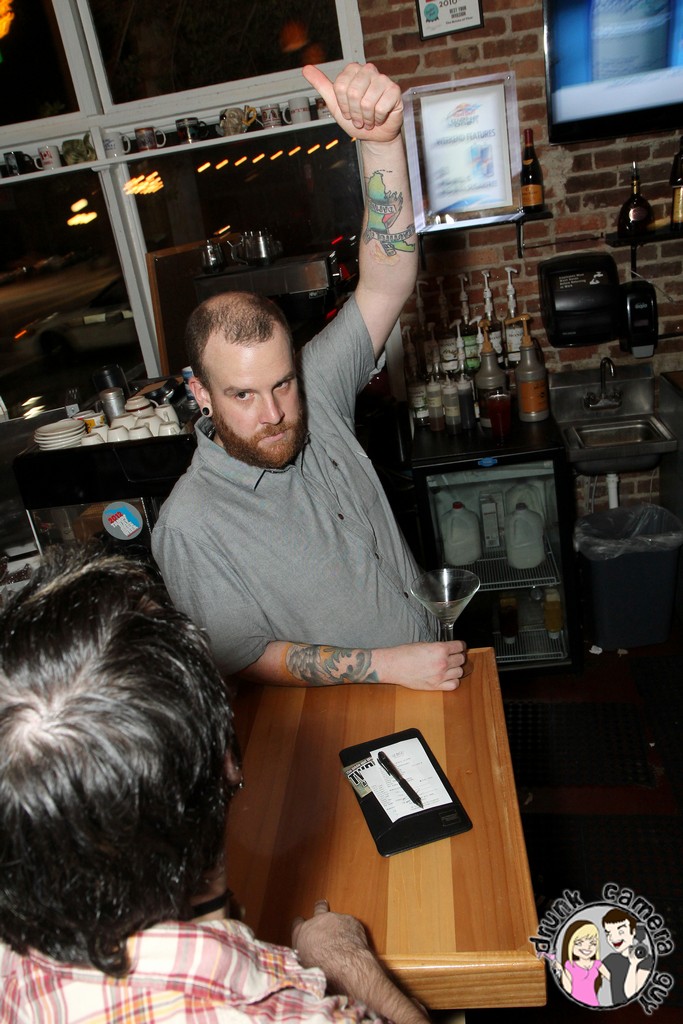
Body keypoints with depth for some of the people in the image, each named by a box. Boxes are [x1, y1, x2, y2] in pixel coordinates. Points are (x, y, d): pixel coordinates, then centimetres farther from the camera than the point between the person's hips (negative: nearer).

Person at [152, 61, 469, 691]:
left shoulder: (314, 393, -7)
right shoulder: (192, 524, -19)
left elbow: (387, 286, -15)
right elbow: (246, 658, -14)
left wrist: (382, 140, -29)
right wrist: (387, 665, -19)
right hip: (334, 728, -5)